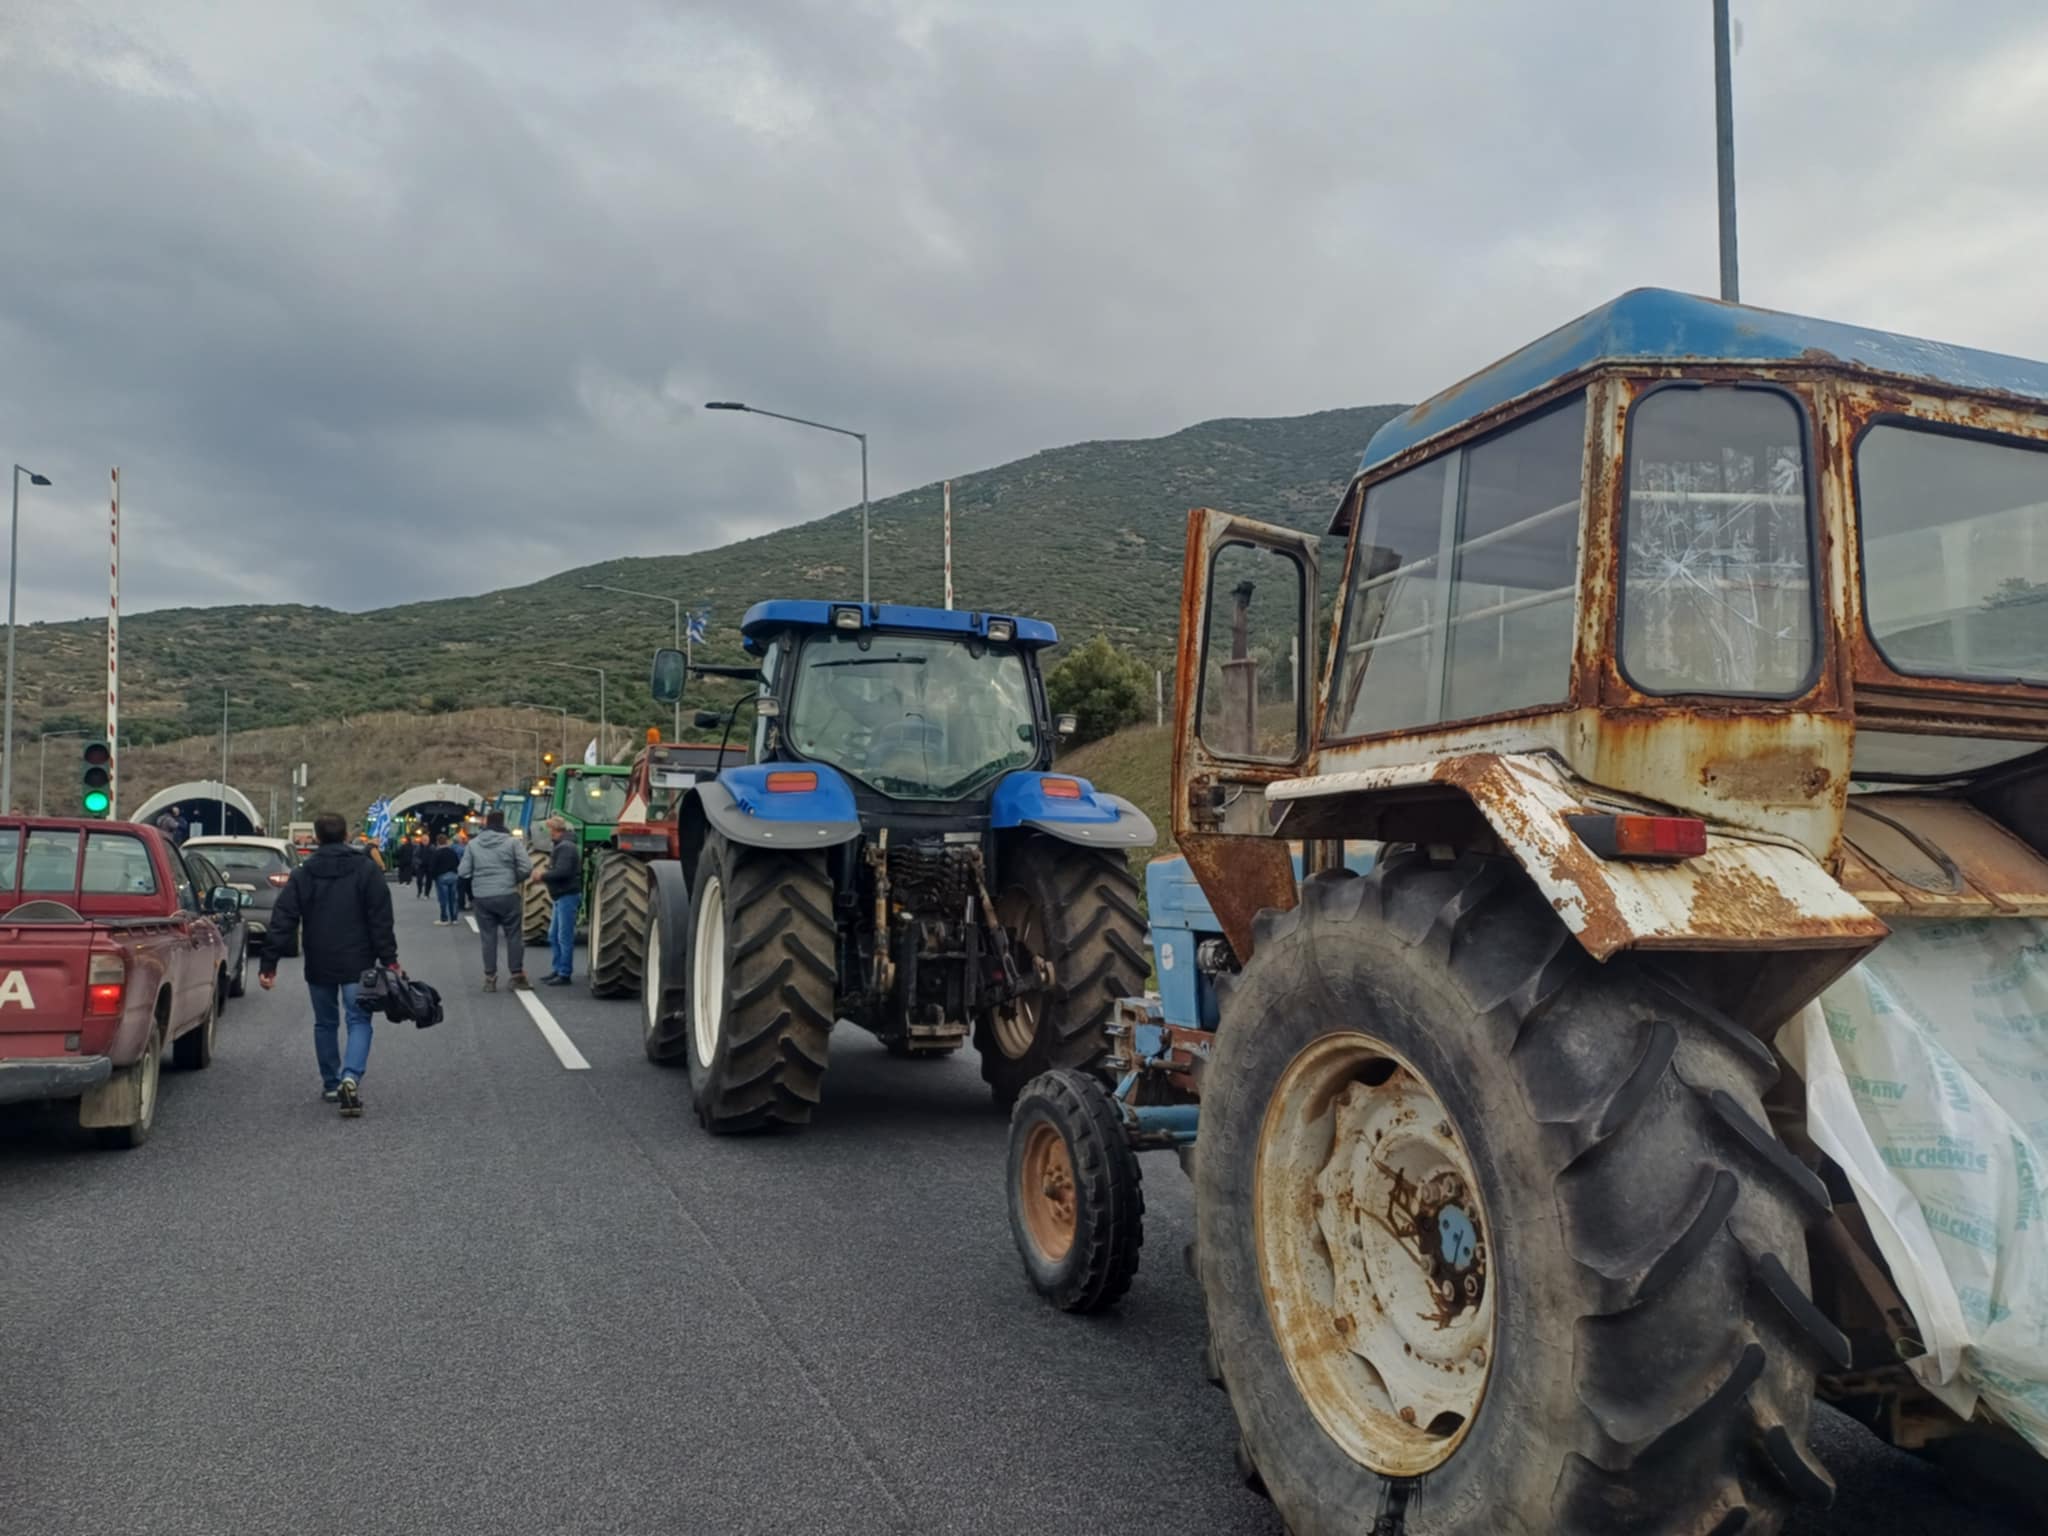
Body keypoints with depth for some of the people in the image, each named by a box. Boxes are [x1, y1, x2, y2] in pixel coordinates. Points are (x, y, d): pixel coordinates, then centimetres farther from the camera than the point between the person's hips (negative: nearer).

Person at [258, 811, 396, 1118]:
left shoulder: (302, 875, 2)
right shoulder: (366, 871, -2)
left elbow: (282, 923, -2)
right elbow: (381, 920, -7)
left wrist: (269, 964, 0)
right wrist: (389, 960, -5)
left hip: (319, 966, 2)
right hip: (357, 964, -2)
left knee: (325, 1024, 16)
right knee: (359, 1020, 1)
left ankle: (331, 1084, 22)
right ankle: (351, 1077, -20)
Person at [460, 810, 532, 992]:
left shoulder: (473, 844, 5)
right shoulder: (512, 842, -2)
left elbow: (464, 872, 4)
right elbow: (526, 867, -9)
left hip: (482, 897, 2)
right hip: (507, 895, -2)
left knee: (488, 938, 8)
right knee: (514, 935, 7)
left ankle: (490, 978, 9)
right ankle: (517, 975, 9)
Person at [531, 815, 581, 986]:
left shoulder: (566, 847, -17)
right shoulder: (559, 846, 17)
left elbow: (562, 872, -25)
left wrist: (542, 876, -13)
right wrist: (544, 869, 2)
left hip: (568, 896, -11)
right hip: (561, 896, 11)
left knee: (565, 938, -6)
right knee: (554, 936, 15)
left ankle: (564, 975, -2)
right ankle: (558, 970, 23)